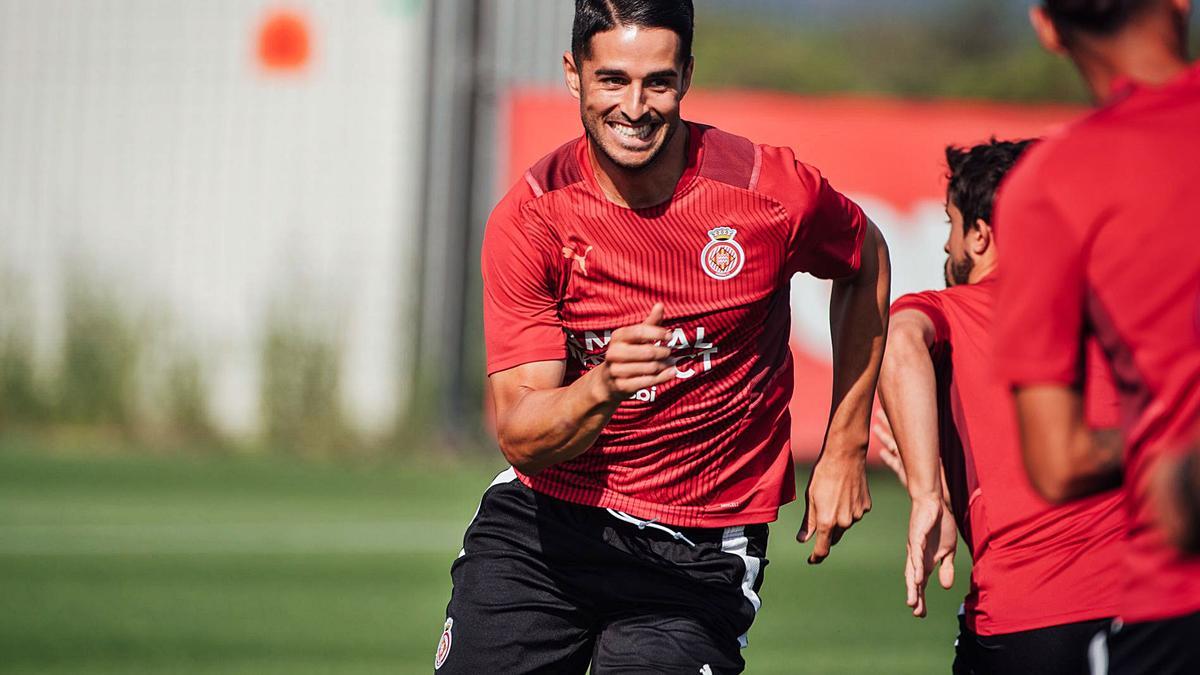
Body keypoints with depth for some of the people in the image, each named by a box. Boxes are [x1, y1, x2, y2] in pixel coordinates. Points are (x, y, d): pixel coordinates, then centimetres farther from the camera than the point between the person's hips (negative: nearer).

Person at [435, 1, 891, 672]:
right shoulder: (529, 221, -11)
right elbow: (520, 436, -15)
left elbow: (866, 260, 12)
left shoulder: (774, 193, -11)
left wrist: (846, 450, 11)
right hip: (542, 524, 1)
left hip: (699, 555, -1)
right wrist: (601, 387, -37)